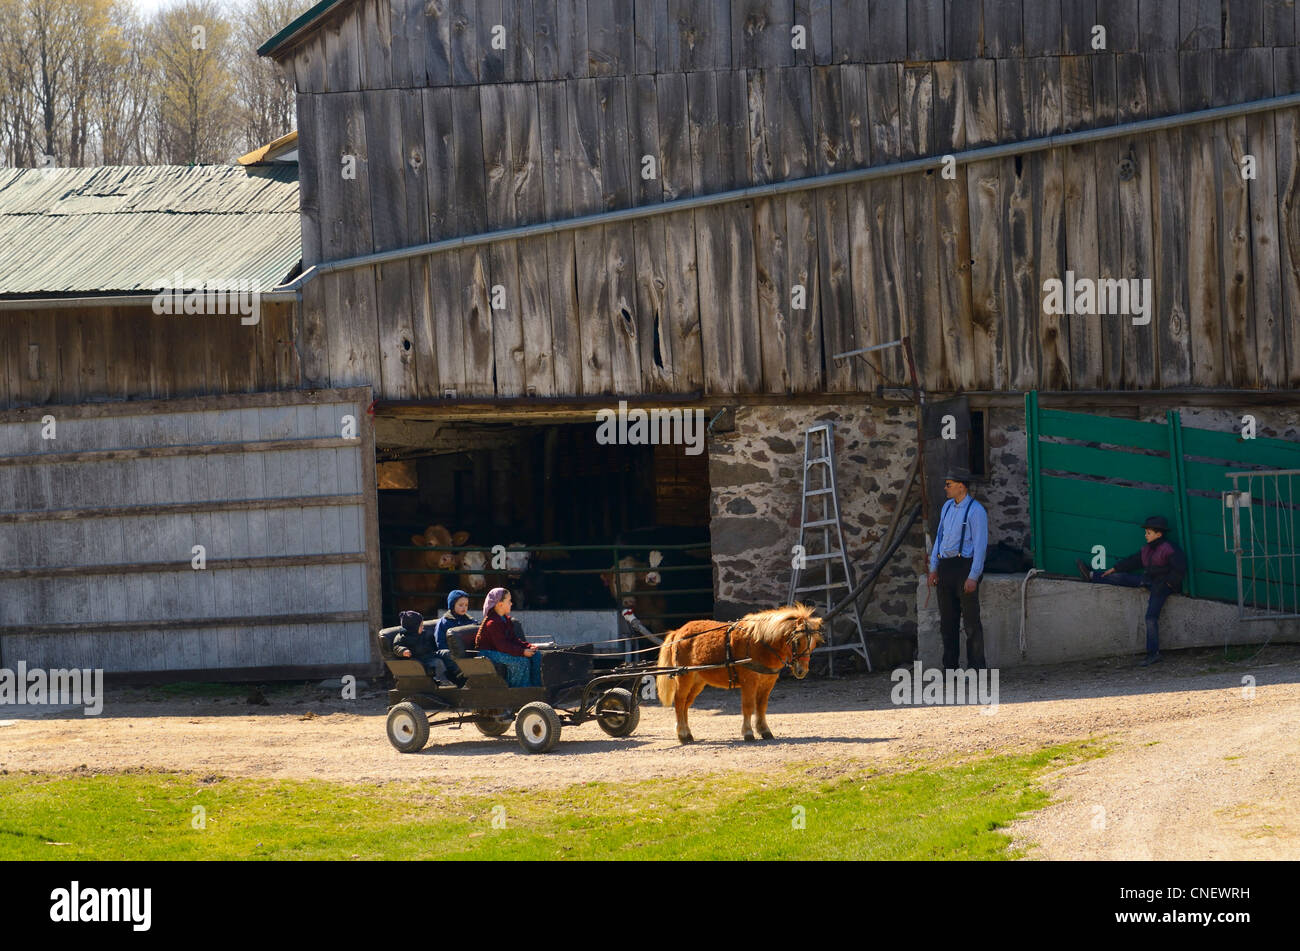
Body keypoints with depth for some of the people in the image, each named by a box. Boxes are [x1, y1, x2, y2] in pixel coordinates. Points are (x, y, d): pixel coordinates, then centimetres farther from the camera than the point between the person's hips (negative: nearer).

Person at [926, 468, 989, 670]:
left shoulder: (976, 511, -9)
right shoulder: (947, 507, 15)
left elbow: (980, 545, -12)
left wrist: (973, 576, -18)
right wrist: (934, 568, 13)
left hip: (965, 566, -8)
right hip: (946, 566, 8)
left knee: (971, 619, -5)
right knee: (947, 619, 9)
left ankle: (976, 667, -2)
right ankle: (949, 667, 15)